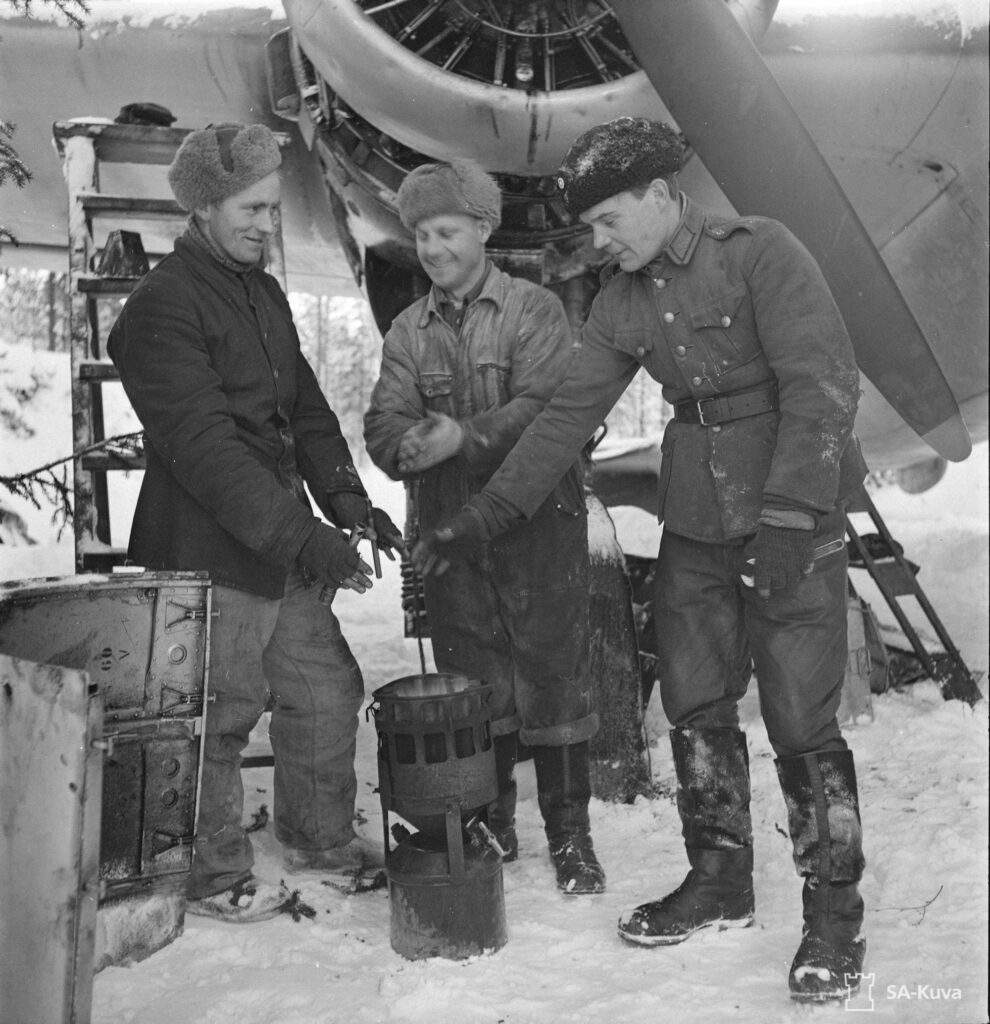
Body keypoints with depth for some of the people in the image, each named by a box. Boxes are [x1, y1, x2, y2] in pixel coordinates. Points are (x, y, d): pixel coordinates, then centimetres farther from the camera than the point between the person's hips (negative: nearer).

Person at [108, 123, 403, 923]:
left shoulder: (264, 293, 16)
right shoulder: (163, 307, -12)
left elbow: (306, 409, 17)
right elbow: (202, 444, -21)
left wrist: (348, 502, 3)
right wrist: (299, 535, -27)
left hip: (289, 548, 9)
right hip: (209, 553, -8)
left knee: (327, 690, 15)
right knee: (217, 716, 1)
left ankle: (320, 836, 34)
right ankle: (213, 876, 20)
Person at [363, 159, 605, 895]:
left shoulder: (535, 310, -2)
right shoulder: (409, 331, 11)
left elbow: (548, 406, -14)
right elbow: (385, 419, 3)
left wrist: (467, 434, -25)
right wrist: (405, 442, -20)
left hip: (539, 522, -4)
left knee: (553, 673, 0)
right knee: (472, 680, 11)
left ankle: (569, 832, 13)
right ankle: (491, 824, 27)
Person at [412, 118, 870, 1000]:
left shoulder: (759, 251, -11)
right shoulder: (622, 301, 8)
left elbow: (823, 384, -18)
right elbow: (570, 415, 7)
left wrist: (787, 515, -26)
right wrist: (485, 515, 1)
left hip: (796, 518, -6)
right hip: (695, 526, 6)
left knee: (802, 723, -5)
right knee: (696, 709, 10)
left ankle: (835, 915, 12)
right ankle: (720, 883, 27)